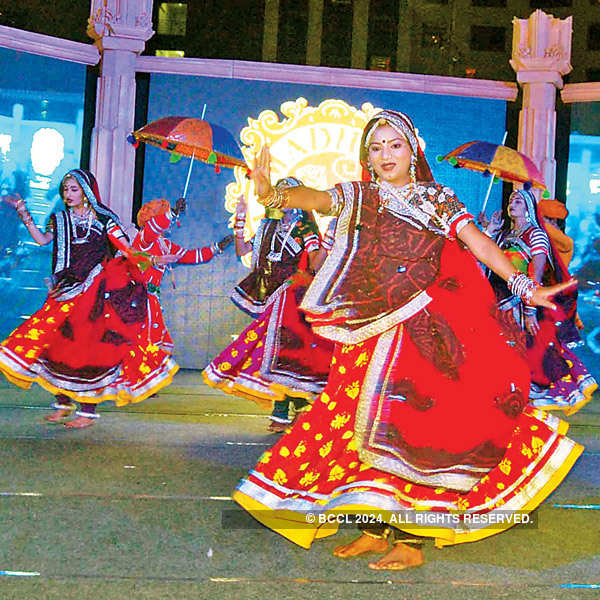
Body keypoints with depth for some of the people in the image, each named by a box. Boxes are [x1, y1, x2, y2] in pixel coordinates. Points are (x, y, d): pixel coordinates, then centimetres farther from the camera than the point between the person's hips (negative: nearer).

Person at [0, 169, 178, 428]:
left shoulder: (103, 219, 0)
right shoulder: (61, 219, 15)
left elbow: (127, 251, -3)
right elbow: (42, 239, 5)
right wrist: (22, 211, 7)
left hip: (95, 291, -5)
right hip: (67, 291, 5)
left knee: (87, 347, -8)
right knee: (59, 344, 1)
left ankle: (88, 410, -3)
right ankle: (63, 403, 15)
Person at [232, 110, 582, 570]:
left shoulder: (439, 200, 7)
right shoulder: (357, 198, 10)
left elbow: (478, 243, -4)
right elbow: (315, 198, -9)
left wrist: (522, 283, -17)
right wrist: (271, 193, -29)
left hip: (425, 330, -3)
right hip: (371, 330, 3)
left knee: (412, 424, -6)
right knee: (368, 421, 4)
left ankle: (412, 538, 2)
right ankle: (374, 529, 16)